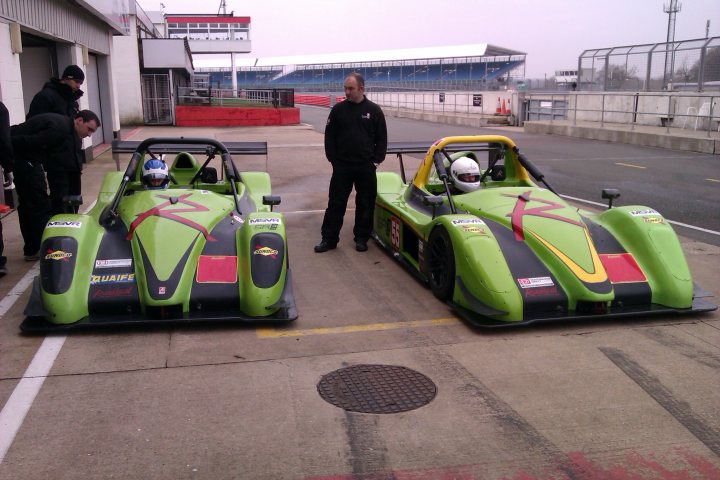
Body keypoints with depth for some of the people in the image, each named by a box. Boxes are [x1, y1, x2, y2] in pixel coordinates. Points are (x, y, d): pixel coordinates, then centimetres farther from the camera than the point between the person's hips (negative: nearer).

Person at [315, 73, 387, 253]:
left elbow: (381, 138, 6)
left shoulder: (374, 110, 3)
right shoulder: (338, 109, 3)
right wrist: (333, 159, -2)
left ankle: (361, 238, 19)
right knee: (336, 203, 3)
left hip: (366, 167, 0)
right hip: (342, 166, 0)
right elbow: (330, 136, 5)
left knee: (366, 204, 7)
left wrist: (377, 160, -2)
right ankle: (329, 238, 11)